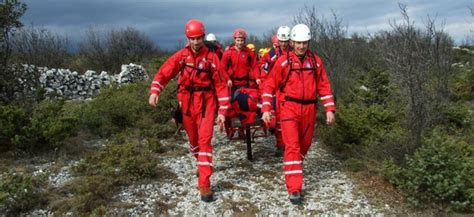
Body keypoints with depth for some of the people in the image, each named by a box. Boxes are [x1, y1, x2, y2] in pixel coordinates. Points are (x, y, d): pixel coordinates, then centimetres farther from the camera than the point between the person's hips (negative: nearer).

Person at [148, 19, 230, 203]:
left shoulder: (211, 57, -5)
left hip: (206, 102, -3)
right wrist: (154, 91, -22)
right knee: (193, 139, 16)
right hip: (187, 102, 3)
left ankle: (204, 183, -8)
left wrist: (222, 111, -8)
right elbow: (163, 73, -3)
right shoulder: (181, 55, 0)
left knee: (204, 139, -10)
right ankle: (202, 164, 44)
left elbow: (221, 85, -4)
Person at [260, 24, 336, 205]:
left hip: (309, 109, 4)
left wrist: (330, 109, 0)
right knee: (292, 146, -10)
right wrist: (266, 109, -8)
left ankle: (294, 168, 45)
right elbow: (269, 85, -1)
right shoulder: (283, 61, -3)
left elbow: (324, 86, 7)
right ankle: (294, 189, -8)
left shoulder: (316, 61, 5)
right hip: (289, 108, -4)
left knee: (304, 144, 17)